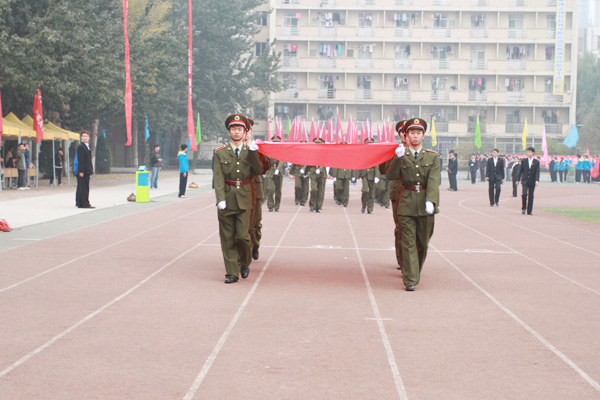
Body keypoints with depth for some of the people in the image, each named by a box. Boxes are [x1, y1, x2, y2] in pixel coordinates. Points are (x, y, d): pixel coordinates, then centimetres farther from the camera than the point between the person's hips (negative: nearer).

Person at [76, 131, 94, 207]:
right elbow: (80, 160, -17)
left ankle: (80, 203, 14)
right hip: (82, 171, -9)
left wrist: (91, 170, 20)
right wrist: (81, 171, -21)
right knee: (84, 187, -8)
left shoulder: (87, 146, 18)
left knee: (81, 187, 11)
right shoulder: (80, 147, -11)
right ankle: (85, 204, -8)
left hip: (86, 171, 9)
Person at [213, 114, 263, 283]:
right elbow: (218, 178, -2)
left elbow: (259, 171, -6)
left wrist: (253, 153, -15)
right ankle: (232, 273, 8)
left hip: (244, 199, 0)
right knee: (228, 238, 2)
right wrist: (220, 199, -13)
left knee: (242, 236, -6)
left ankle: (245, 262, 22)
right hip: (226, 200, 1)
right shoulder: (220, 153, 4)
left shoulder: (250, 151, 7)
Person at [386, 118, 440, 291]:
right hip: (407, 203, -1)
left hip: (426, 205, 1)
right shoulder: (401, 156, 6)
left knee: (423, 242, 11)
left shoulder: (432, 157, 6)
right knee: (408, 242, -5)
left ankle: (417, 271, 33)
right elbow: (391, 176, -6)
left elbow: (433, 181, -6)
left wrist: (430, 201, -20)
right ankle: (410, 280, -5)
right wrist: (398, 158, -18)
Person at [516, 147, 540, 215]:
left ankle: (529, 211, 9)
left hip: (532, 181, 0)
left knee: (531, 196, 2)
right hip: (524, 181, 0)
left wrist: (537, 180, -20)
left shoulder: (536, 162, 1)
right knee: (524, 194, -16)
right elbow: (520, 171, 7)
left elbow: (537, 172, -6)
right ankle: (523, 208, 3)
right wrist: (518, 180, 5)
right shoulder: (524, 161, 4)